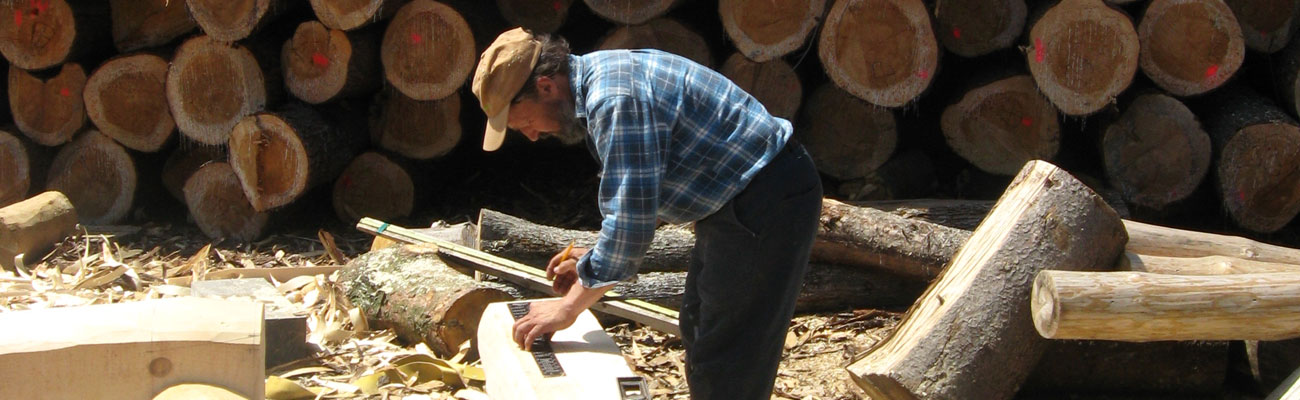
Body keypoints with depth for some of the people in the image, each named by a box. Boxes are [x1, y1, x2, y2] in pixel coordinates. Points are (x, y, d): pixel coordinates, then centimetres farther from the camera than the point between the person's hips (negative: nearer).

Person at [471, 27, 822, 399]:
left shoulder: (616, 98, -26)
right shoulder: (598, 76, 7)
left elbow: (630, 221, -27)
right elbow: (640, 194, 20)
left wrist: (570, 306, -17)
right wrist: (596, 257, 14)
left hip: (769, 201, -11)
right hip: (736, 201, 11)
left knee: (726, 359, -6)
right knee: (699, 332, 20)